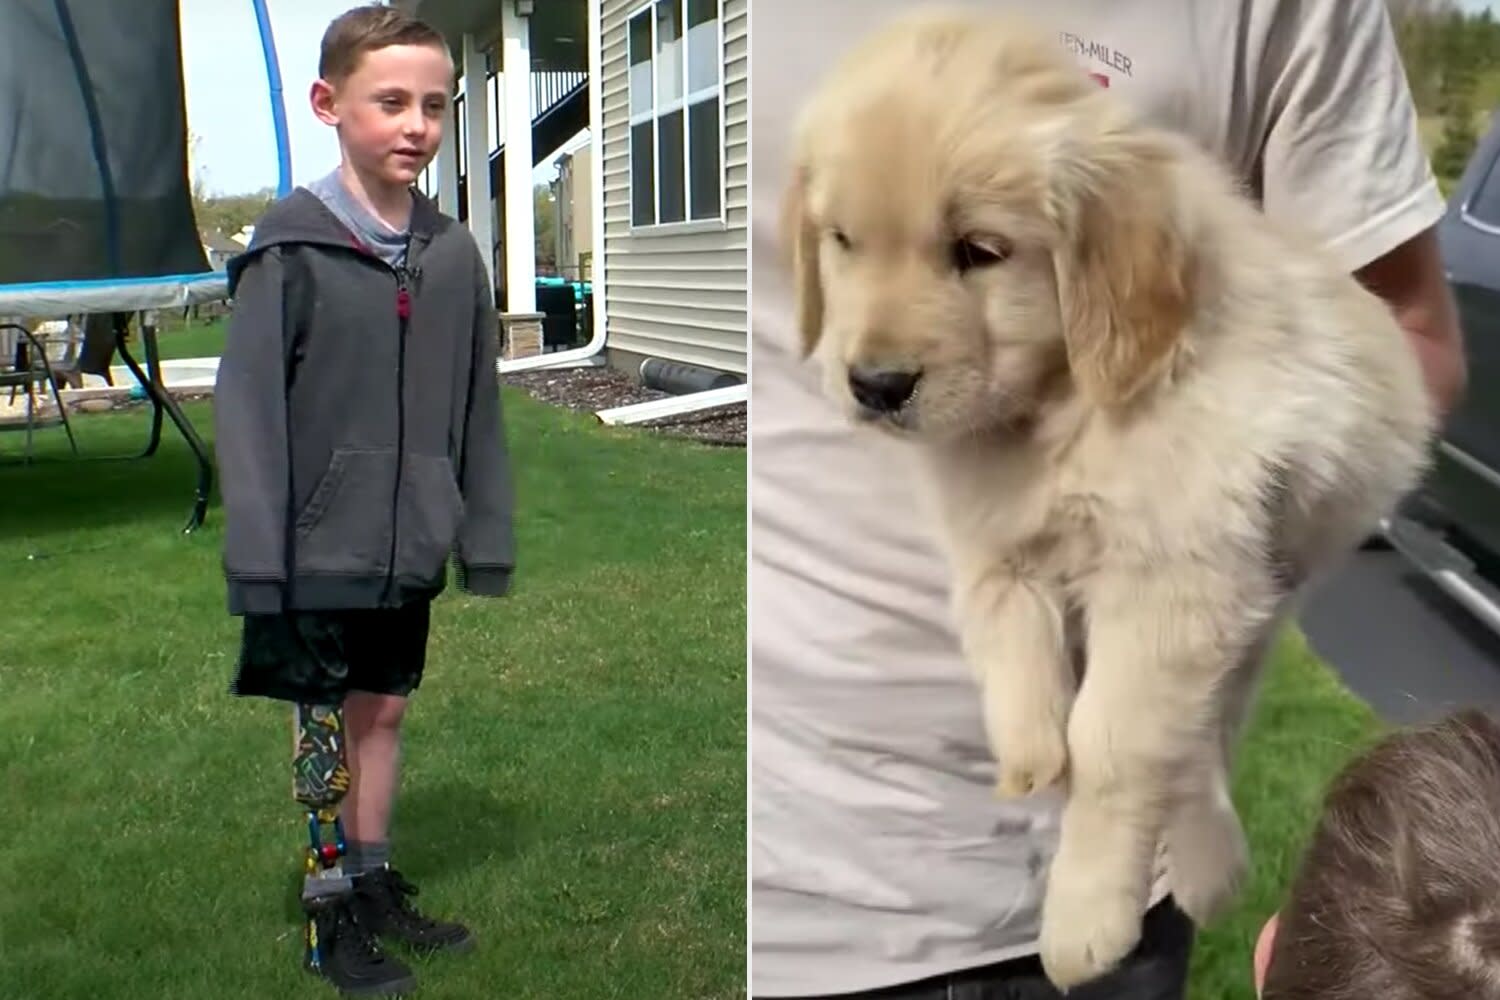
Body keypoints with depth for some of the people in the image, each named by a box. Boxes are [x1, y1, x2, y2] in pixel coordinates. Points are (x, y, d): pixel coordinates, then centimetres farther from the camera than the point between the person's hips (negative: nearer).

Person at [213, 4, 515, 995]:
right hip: (320, 552, -4)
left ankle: (378, 885, 33)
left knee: (382, 709, 16)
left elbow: (477, 410, 6)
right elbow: (248, 408, -12)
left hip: (407, 551, 4)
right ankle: (333, 917, 22)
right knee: (327, 725, 7)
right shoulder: (293, 248, -11)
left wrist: (486, 540, 6)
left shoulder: (453, 254, 2)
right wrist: (258, 564, -15)